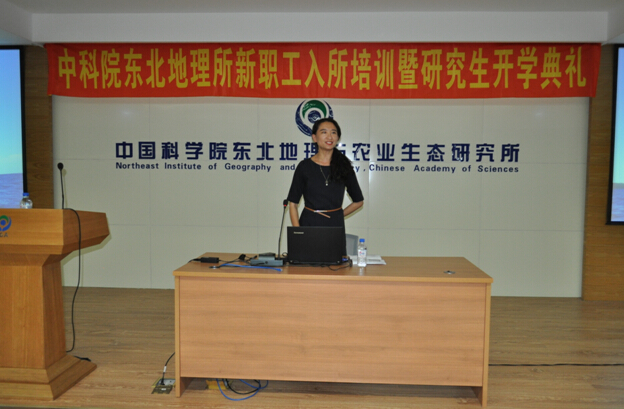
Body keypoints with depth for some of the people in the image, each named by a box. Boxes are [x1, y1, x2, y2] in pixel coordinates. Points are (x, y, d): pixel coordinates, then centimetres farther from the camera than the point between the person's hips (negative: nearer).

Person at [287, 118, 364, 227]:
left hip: (335, 225, 1)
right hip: (308, 224, -1)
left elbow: (358, 201, 12)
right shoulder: (304, 166, -1)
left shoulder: (344, 167, 2)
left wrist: (338, 215, 4)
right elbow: (293, 203, -1)